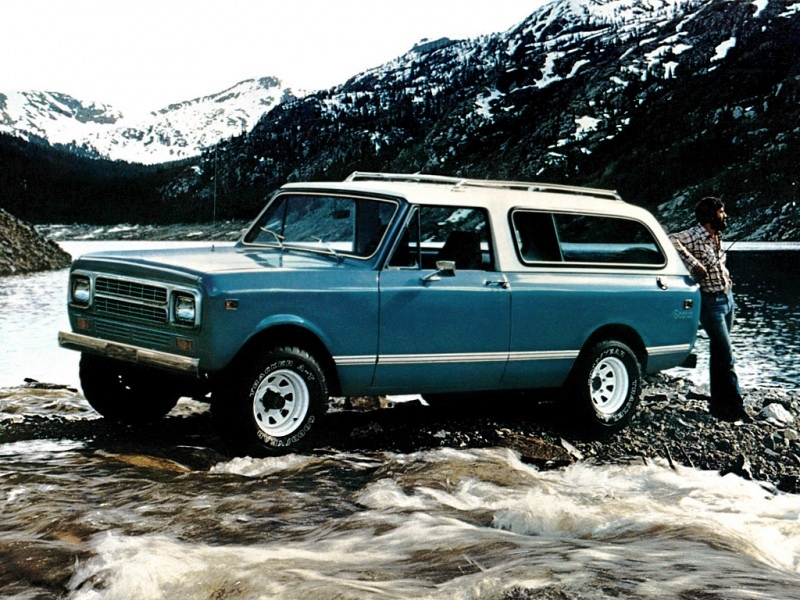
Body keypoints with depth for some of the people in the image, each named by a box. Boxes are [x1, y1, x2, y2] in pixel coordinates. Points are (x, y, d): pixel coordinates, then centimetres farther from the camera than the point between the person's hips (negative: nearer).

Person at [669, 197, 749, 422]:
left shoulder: (717, 236, 9)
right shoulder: (694, 236, -16)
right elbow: (670, 241, -32)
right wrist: (693, 263, -32)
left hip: (728, 298, 8)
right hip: (711, 302, -8)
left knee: (719, 354, 13)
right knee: (727, 357, -7)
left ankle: (719, 406, 20)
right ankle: (736, 406, -1)